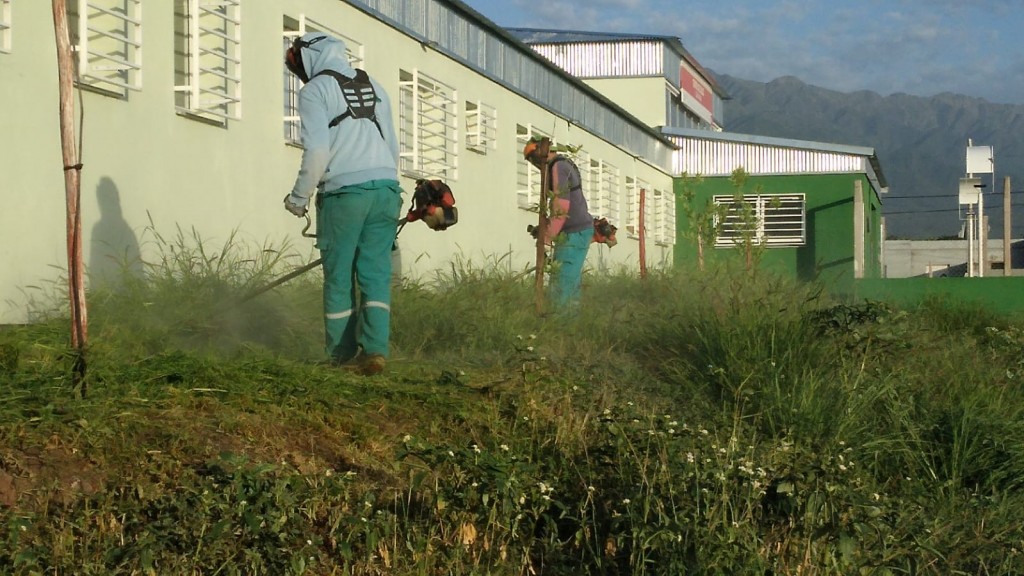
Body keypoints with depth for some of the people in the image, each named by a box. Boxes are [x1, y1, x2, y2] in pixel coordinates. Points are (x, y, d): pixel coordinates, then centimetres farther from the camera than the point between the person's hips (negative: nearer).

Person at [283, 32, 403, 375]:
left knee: (339, 275, 5)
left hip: (344, 191, -5)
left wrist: (299, 196, 0)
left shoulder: (315, 90, 1)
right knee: (376, 273, 2)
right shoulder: (373, 86, 20)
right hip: (385, 186, 5)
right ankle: (376, 347, -12)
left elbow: (317, 151, -9)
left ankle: (342, 354, 10)